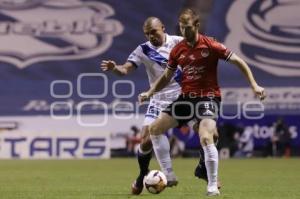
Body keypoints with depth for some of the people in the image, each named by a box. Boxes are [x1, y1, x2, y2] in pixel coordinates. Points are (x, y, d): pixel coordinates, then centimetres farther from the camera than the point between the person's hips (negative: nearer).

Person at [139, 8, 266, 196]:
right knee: (155, 128, 2)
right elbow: (166, 77, 14)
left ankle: (213, 186, -12)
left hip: (208, 97, -6)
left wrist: (254, 85, -15)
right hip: (186, 97, 6)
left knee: (206, 138, -27)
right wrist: (149, 93, 0)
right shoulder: (177, 50, 4)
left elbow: (239, 62, -7)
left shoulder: (211, 46, -11)